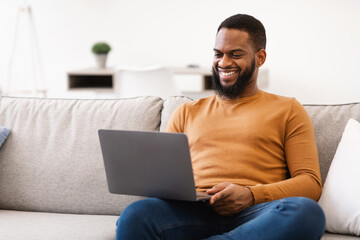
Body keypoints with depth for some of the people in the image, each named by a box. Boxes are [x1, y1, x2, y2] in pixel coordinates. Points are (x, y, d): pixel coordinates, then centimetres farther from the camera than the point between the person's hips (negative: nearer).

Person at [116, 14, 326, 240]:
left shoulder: (288, 110, 18)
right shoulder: (187, 113, 27)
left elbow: (310, 182, 7)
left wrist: (250, 195, -12)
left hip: (253, 213, 1)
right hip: (194, 211, 0)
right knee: (135, 215, -36)